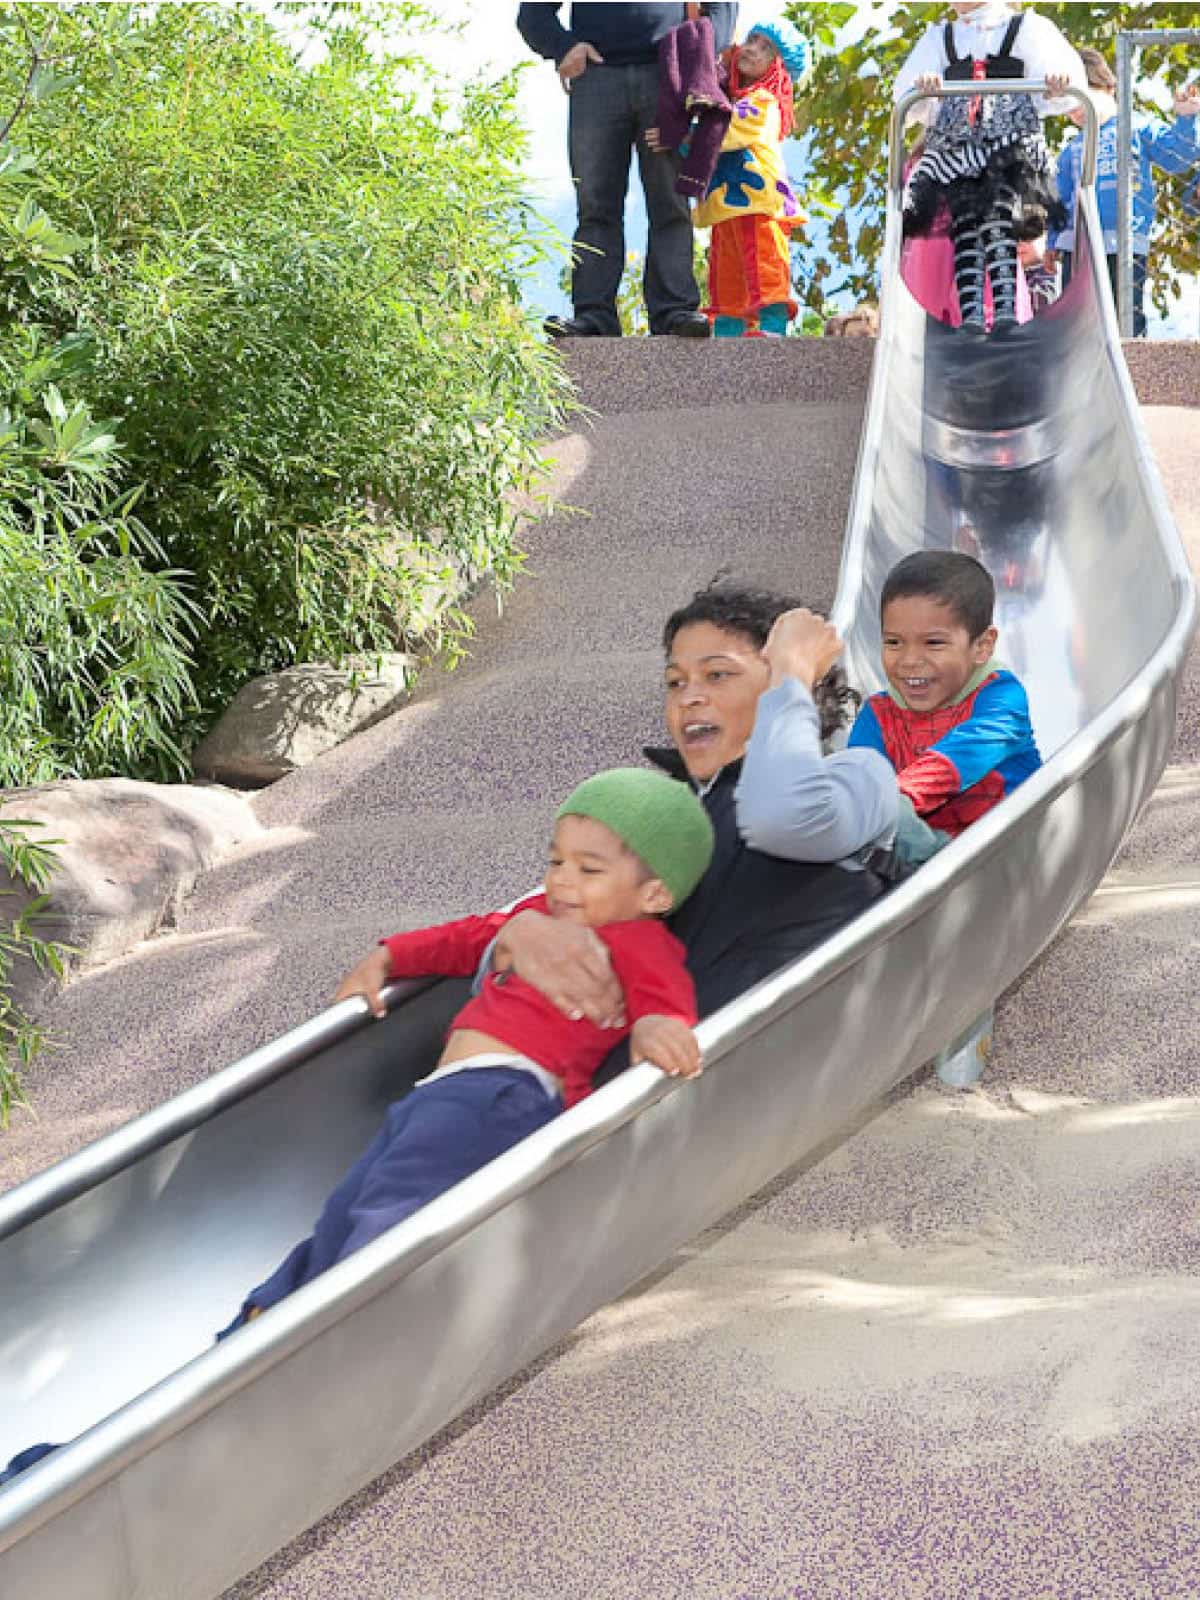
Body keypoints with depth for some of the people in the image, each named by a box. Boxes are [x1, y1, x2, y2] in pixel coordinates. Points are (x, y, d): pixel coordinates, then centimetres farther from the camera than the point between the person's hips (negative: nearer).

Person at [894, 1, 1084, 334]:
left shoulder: (1026, 27, 15)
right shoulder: (939, 38, 23)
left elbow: (1067, 71, 2)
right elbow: (905, 93, 11)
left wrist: (1060, 84, -23)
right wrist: (921, 86, -13)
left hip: (1010, 149, -3)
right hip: (956, 150, 3)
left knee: (997, 220, -20)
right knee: (965, 226, -11)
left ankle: (1006, 309, -28)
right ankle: (970, 314, -19)